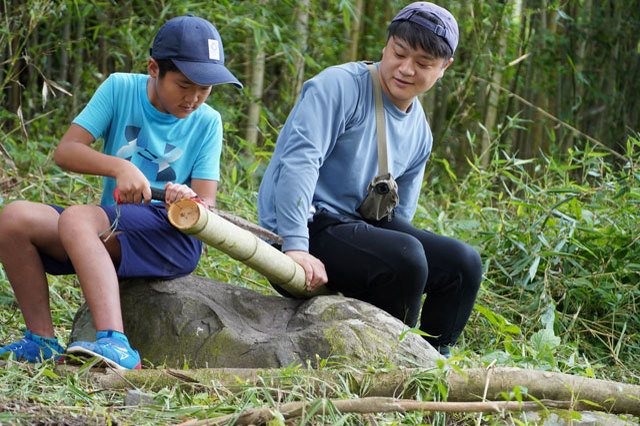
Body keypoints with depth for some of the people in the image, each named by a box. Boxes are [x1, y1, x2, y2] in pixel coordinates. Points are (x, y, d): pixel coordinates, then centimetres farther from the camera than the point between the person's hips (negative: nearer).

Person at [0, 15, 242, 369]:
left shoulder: (206, 123, 2)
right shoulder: (120, 88, 4)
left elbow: (206, 206, -3)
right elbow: (65, 151, -4)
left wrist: (191, 206, -29)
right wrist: (120, 167, -22)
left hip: (172, 237, -4)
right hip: (106, 233, 4)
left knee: (76, 218, -33)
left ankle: (114, 344, -53)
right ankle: (42, 341, -13)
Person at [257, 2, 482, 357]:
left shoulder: (420, 134, 13)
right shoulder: (340, 86, -11)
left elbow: (398, 216, 17)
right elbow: (300, 159, -23)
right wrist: (296, 247, -32)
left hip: (356, 227, 8)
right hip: (305, 227, -8)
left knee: (462, 262, -5)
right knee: (404, 255, -31)